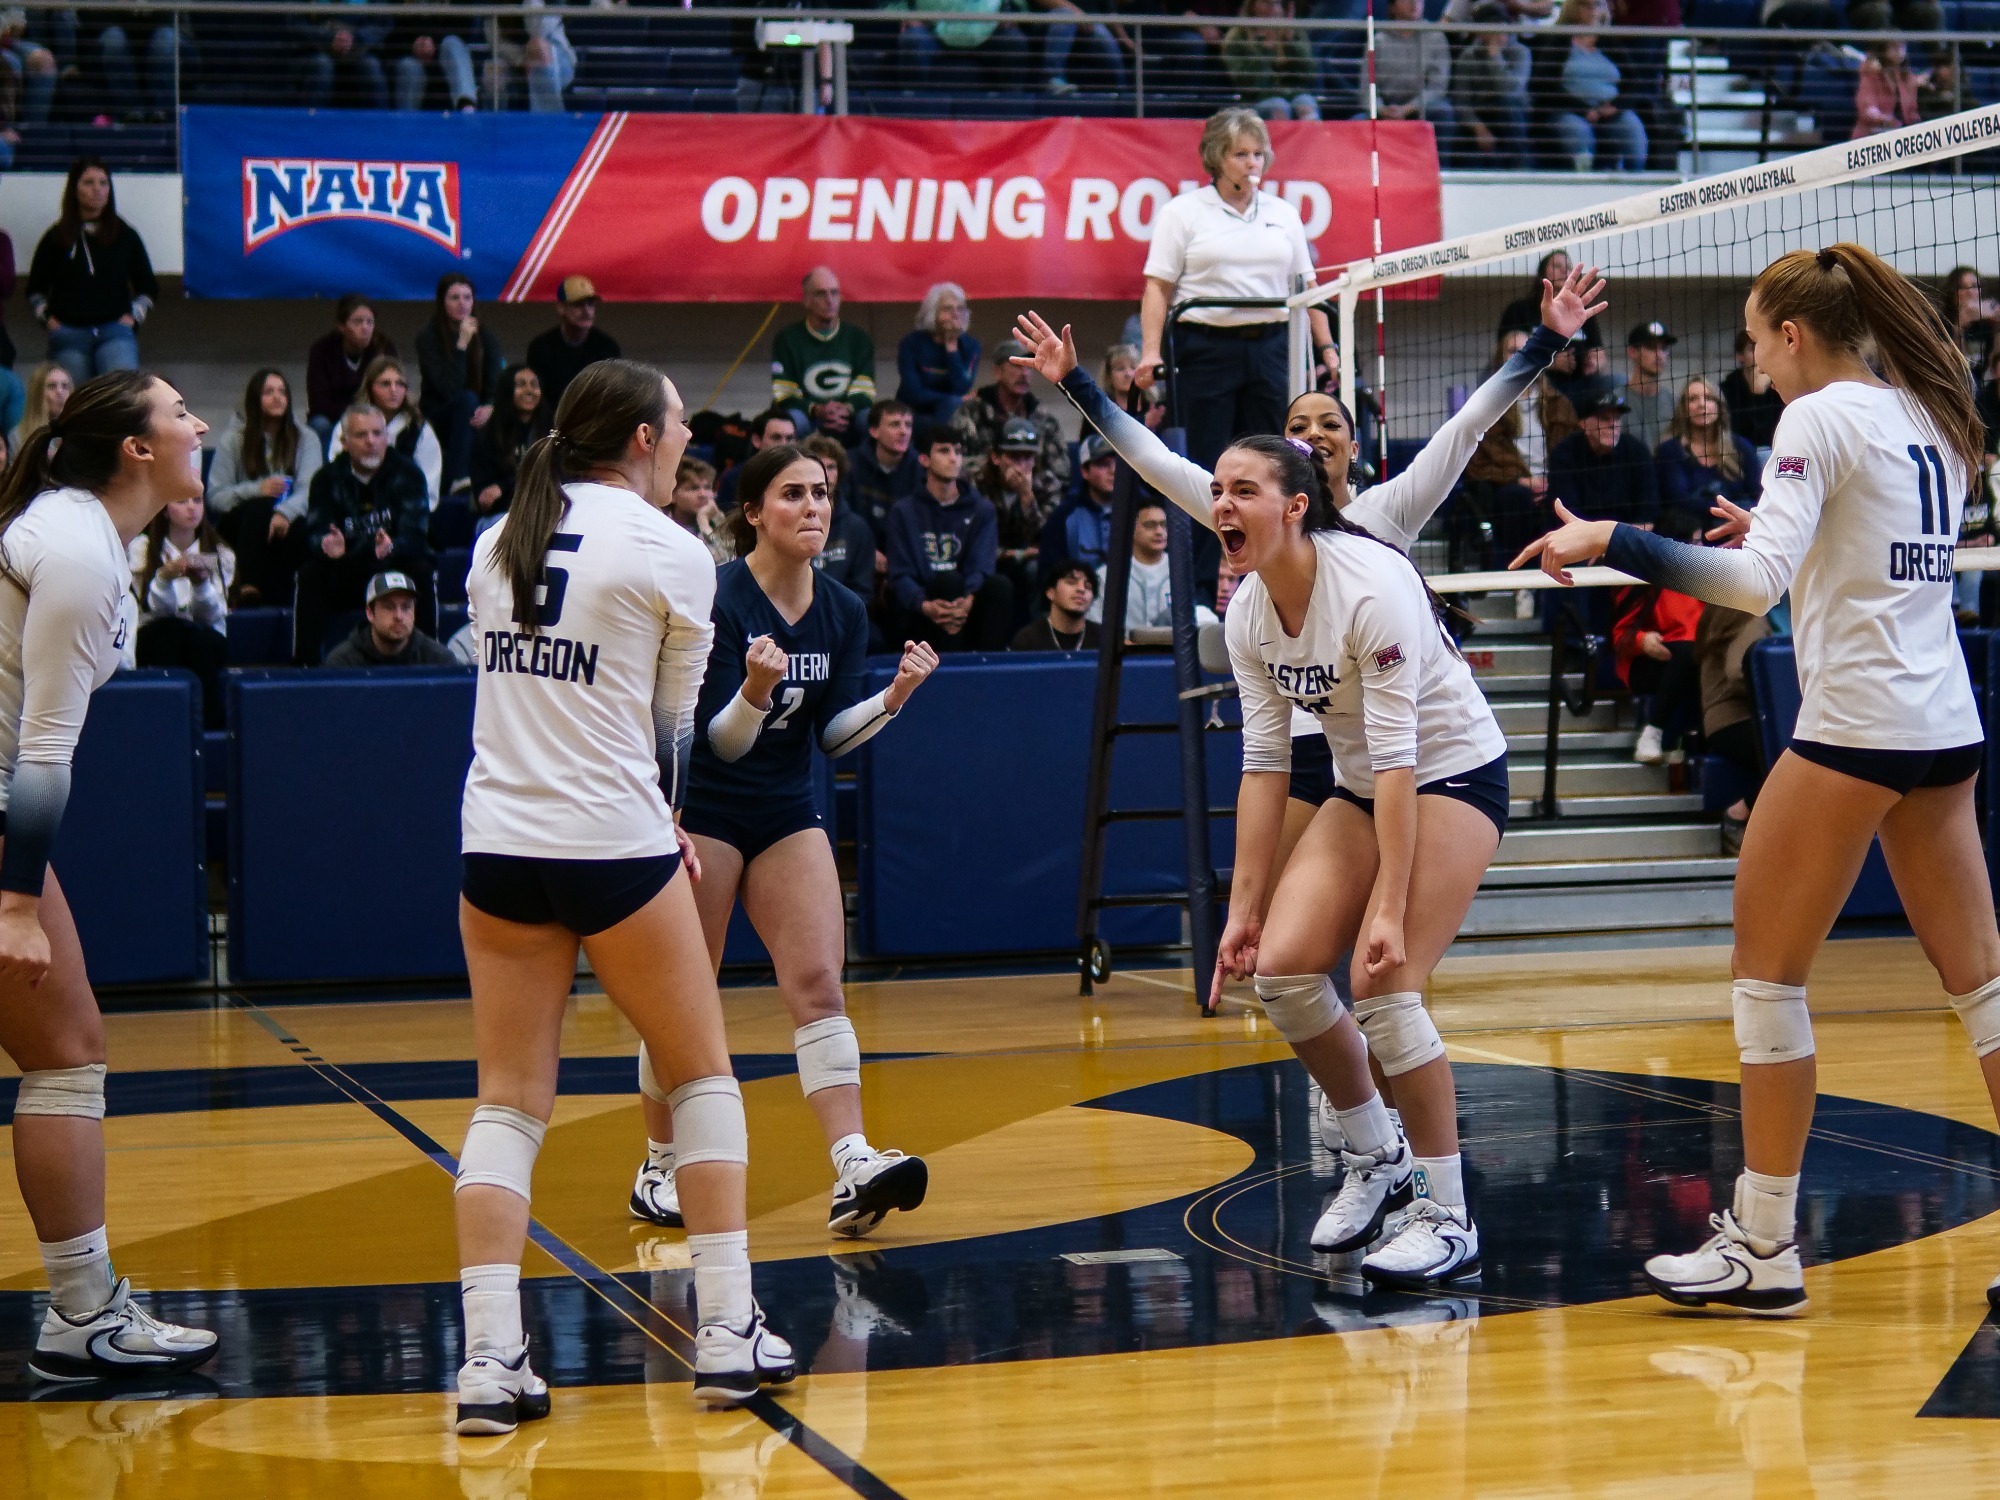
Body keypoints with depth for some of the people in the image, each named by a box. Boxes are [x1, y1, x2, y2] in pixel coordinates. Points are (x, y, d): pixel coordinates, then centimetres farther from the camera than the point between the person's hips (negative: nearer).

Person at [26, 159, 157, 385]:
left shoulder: (125, 236, 12)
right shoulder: (56, 238, 10)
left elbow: (148, 287, 19)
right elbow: (35, 290, 18)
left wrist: (134, 315, 4)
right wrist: (47, 319, 3)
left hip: (115, 333, -1)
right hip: (68, 337, 1)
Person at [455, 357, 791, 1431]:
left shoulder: (497, 542, 11)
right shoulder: (670, 556, -5)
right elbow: (671, 727, 3)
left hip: (498, 850, 4)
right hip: (616, 850, -4)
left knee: (509, 1102, 6)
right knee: (701, 1077, 12)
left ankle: (489, 1360, -5)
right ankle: (728, 1334, 10)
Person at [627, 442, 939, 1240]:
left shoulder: (844, 612, 1)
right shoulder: (718, 600, -17)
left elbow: (833, 734, 1)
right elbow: (719, 741, -18)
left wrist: (893, 696, -15)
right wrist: (755, 690, -37)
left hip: (787, 812, 5)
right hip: (702, 808, -5)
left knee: (818, 984, -7)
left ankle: (852, 1174, -16)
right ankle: (659, 1171, 13)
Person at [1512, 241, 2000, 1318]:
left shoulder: (1820, 419, -10)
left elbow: (1758, 582, -22)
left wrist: (1611, 541, -22)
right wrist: (1784, 531, 25)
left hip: (1854, 726, -8)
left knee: (1766, 973, 0)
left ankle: (1763, 1246, 2)